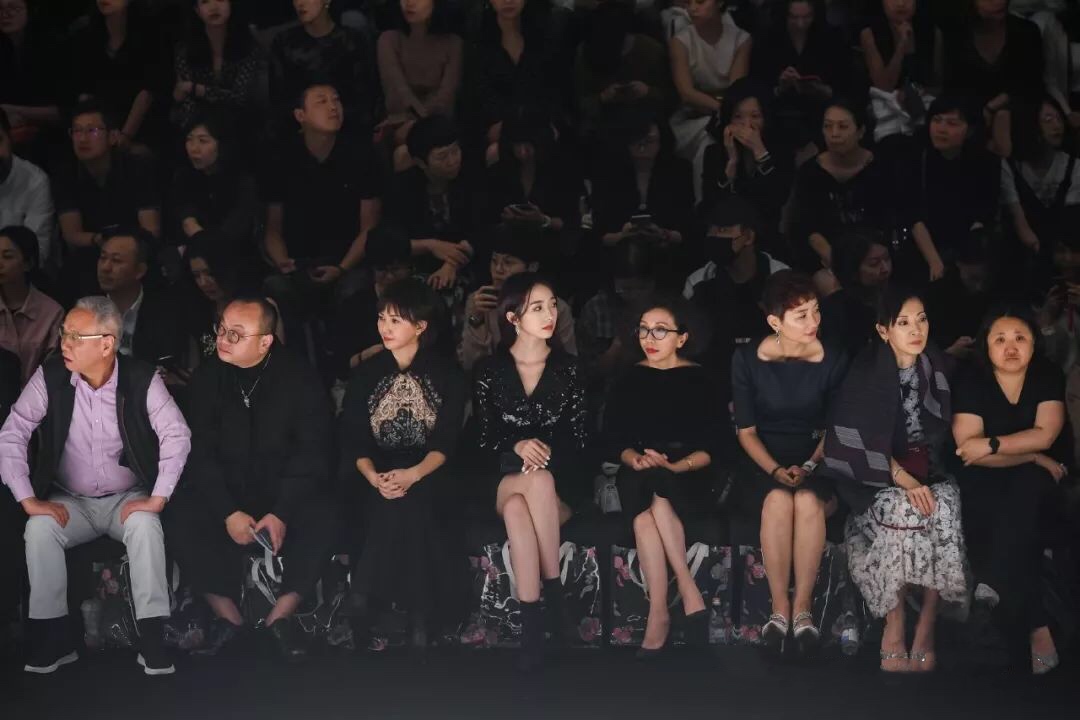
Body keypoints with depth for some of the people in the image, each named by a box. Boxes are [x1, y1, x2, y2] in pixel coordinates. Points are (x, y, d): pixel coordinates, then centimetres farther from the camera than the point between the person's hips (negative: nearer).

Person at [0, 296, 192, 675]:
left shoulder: (142, 379, -11)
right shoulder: (50, 377, -9)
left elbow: (177, 435, -13)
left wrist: (158, 498, -21)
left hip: (128, 499, -1)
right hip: (69, 501, 2)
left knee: (145, 525, -33)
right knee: (39, 528, -29)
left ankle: (152, 639, -27)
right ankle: (52, 637, -19)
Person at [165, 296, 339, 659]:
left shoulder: (298, 378, -8)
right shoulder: (208, 377, -3)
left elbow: (311, 451, -11)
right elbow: (199, 452, -6)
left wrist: (281, 513, -22)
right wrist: (228, 513, -19)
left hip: (287, 491, -1)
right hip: (224, 491, 1)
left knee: (324, 517, -29)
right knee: (182, 517, -26)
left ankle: (281, 615, -14)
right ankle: (227, 615, -13)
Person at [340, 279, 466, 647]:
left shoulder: (447, 374, 4)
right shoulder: (367, 374, 11)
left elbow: (446, 441, -5)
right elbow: (353, 439, 2)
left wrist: (413, 475, -24)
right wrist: (373, 476, -20)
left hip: (429, 476, -2)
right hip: (378, 475, 2)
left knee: (414, 504, -34)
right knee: (390, 507, -32)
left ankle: (421, 619, -27)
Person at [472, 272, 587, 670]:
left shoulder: (567, 368, 6)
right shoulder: (489, 370, 4)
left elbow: (577, 438, 4)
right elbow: (484, 440, 3)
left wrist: (547, 449, -16)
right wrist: (517, 447, -18)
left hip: (560, 479, 0)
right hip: (503, 478, 0)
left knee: (518, 510, -37)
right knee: (537, 481, -39)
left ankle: (532, 623, -32)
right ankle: (553, 590, -35)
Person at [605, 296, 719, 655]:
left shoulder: (700, 379, 3)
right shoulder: (630, 379, 11)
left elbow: (713, 446, -2)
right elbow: (615, 437, 7)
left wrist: (673, 466, -19)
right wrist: (635, 459, -15)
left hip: (689, 476, -2)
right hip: (639, 474, 2)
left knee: (657, 493, -35)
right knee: (643, 507, -33)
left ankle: (659, 613, -34)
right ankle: (690, 595, -31)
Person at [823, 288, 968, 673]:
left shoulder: (937, 366, 3)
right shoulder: (866, 371, -9)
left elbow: (943, 432, 13)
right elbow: (862, 440, -14)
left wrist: (926, 476, -4)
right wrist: (904, 480, -25)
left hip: (928, 471, 3)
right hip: (875, 478, -3)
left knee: (945, 507, -29)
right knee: (902, 510, -34)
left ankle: (926, 628, -22)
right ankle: (894, 630, -23)